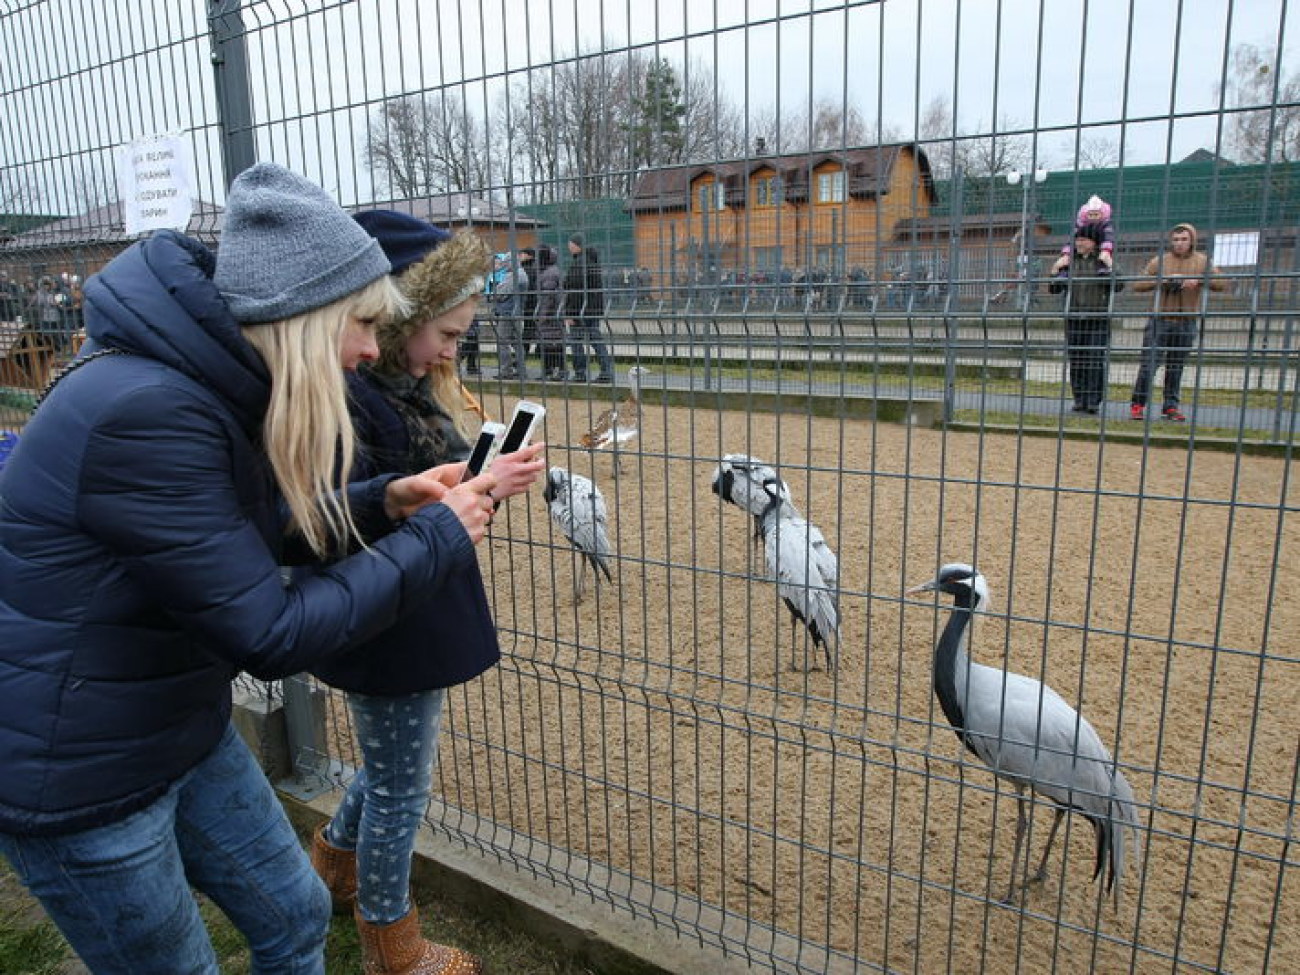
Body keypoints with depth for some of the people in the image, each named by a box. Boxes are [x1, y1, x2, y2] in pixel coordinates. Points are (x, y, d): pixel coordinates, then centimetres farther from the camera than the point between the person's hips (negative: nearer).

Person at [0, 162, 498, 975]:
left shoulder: (216, 385, -3)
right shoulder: (145, 412, -31)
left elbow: (256, 536, 11)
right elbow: (271, 635, -28)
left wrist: (387, 503, -5)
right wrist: (439, 540, -20)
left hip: (185, 731, 8)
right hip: (72, 775, -8)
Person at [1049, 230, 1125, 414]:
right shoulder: (1069, 263, 12)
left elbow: (1118, 286, -2)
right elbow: (1054, 289, 13)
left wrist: (1111, 268, -14)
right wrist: (1055, 270, 0)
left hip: (1098, 318, -3)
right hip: (1074, 319, 3)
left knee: (1096, 360, -7)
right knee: (1076, 361, 4)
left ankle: (1094, 401, -4)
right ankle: (1079, 400, 11)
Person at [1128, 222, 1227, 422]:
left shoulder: (1202, 261, 7)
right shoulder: (1159, 261, 5)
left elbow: (1222, 283, -2)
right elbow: (1137, 285, 2)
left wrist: (1198, 281, -17)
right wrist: (1159, 281, -13)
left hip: (1186, 323, 1)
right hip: (1160, 320, -1)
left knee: (1176, 367, 5)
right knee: (1149, 363, -6)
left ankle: (1171, 407, 11)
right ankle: (1138, 404, 2)